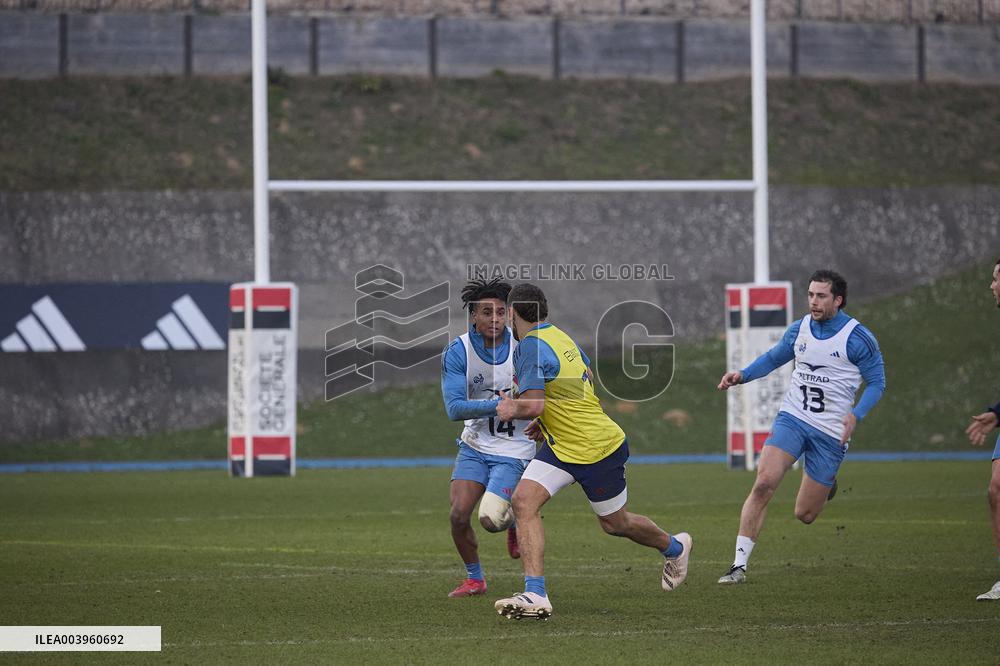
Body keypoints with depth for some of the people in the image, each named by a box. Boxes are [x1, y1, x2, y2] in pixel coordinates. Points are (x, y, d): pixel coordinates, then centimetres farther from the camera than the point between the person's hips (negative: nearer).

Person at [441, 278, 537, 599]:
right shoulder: (457, 352, -9)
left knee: (490, 518, -16)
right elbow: (454, 408, -17)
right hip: (474, 445, 2)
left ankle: (514, 521, 23)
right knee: (459, 514, -10)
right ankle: (474, 578, 16)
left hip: (513, 451, -2)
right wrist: (500, 405, -28)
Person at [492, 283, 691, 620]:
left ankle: (675, 547, 41)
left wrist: (510, 409, -8)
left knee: (615, 523, 12)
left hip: (596, 449, -9)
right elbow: (587, 379, 19)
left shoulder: (530, 347, -23)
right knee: (524, 501, -7)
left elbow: (532, 405, -30)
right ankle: (536, 595, -14)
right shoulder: (561, 337, 6)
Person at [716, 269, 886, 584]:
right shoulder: (799, 330, 4)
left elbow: (876, 382, -2)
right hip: (792, 418, 3)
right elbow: (773, 358, 21)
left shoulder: (858, 338, -9)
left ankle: (826, 485, 40)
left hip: (830, 432, -3)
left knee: (804, 514, 2)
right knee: (764, 483, -21)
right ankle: (740, 564, -17)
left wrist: (856, 415, -18)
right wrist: (743, 375, 3)